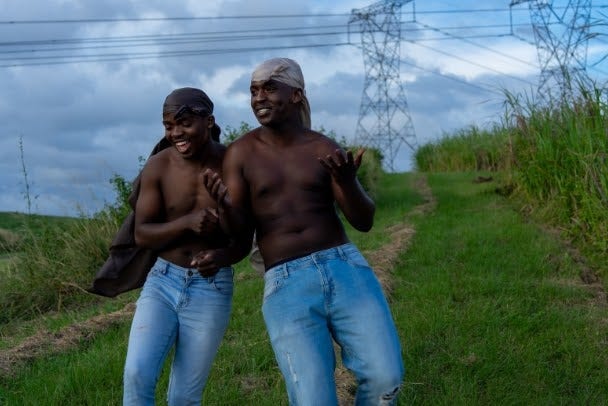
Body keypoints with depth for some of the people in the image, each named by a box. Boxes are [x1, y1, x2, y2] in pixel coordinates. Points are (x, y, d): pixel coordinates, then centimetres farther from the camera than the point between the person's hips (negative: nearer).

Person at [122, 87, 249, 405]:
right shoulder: (158, 166, -8)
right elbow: (141, 234, -7)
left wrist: (224, 256, -25)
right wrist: (187, 222, -25)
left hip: (212, 288, -1)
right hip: (162, 281, 1)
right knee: (137, 373, -16)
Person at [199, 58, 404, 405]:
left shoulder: (324, 149, 7)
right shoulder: (241, 153, 6)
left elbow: (364, 221, 3)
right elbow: (239, 231, 3)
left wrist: (347, 181, -18)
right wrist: (224, 205, -20)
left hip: (345, 268, 1)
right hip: (286, 286, -1)